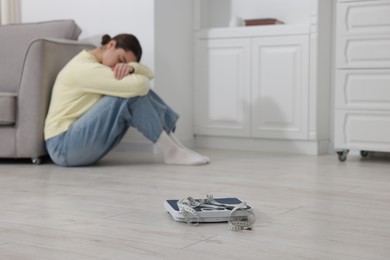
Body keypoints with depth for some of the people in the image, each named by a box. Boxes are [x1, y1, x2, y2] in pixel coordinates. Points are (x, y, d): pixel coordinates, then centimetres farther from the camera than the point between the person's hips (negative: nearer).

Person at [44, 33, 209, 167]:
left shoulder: (97, 64, 11)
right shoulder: (84, 68, -19)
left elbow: (147, 74, 4)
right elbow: (140, 85, -28)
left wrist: (130, 67, -19)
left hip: (80, 144, 9)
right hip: (64, 146, -9)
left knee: (134, 91, -2)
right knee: (132, 94, -22)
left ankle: (174, 144, -4)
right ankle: (170, 151, -14)